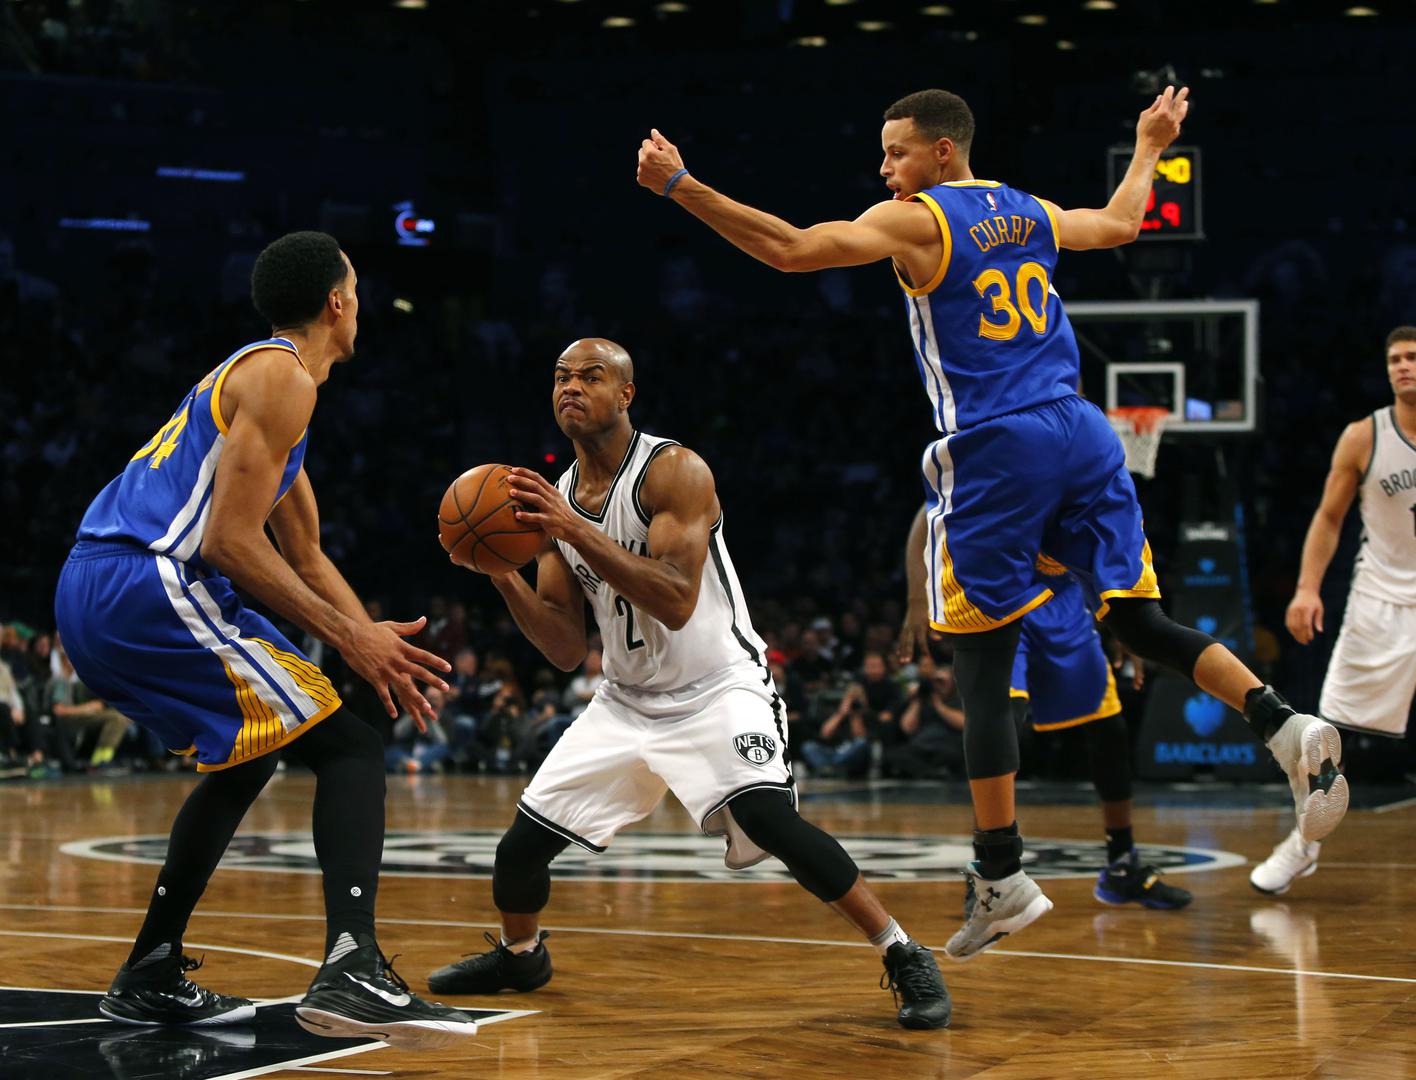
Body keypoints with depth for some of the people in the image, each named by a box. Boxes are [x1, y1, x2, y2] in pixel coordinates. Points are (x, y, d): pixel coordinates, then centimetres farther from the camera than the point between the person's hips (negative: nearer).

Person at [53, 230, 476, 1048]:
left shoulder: (252, 376, 27)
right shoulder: (282, 376, -5)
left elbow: (307, 558, 30)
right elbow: (230, 541, -14)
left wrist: (375, 641, 17)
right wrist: (348, 636, -9)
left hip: (89, 594, 10)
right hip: (150, 586, -10)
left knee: (247, 758, 28)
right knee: (349, 749, -9)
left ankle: (151, 977, 29)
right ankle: (352, 971, -28)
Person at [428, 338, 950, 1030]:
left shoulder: (675, 472, -17)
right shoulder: (555, 501, 3)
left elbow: (675, 602, -30)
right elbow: (567, 650, 3)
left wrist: (575, 530, -33)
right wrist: (502, 576, -11)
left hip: (717, 690, -6)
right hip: (626, 701, 7)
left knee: (768, 817, -32)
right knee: (520, 847, 4)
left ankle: (904, 959, -20)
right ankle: (518, 955, 38)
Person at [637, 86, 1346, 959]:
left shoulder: (915, 221, -2)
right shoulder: (1029, 214, 17)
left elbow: (792, 249, -15)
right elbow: (1119, 225, 38)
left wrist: (682, 188, -13)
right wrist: (1149, 148, 55)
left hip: (994, 455, -6)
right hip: (1081, 437, 6)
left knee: (983, 666, 1)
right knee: (1142, 622, 11)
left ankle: (1003, 877, 1)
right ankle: (1287, 727, -11)